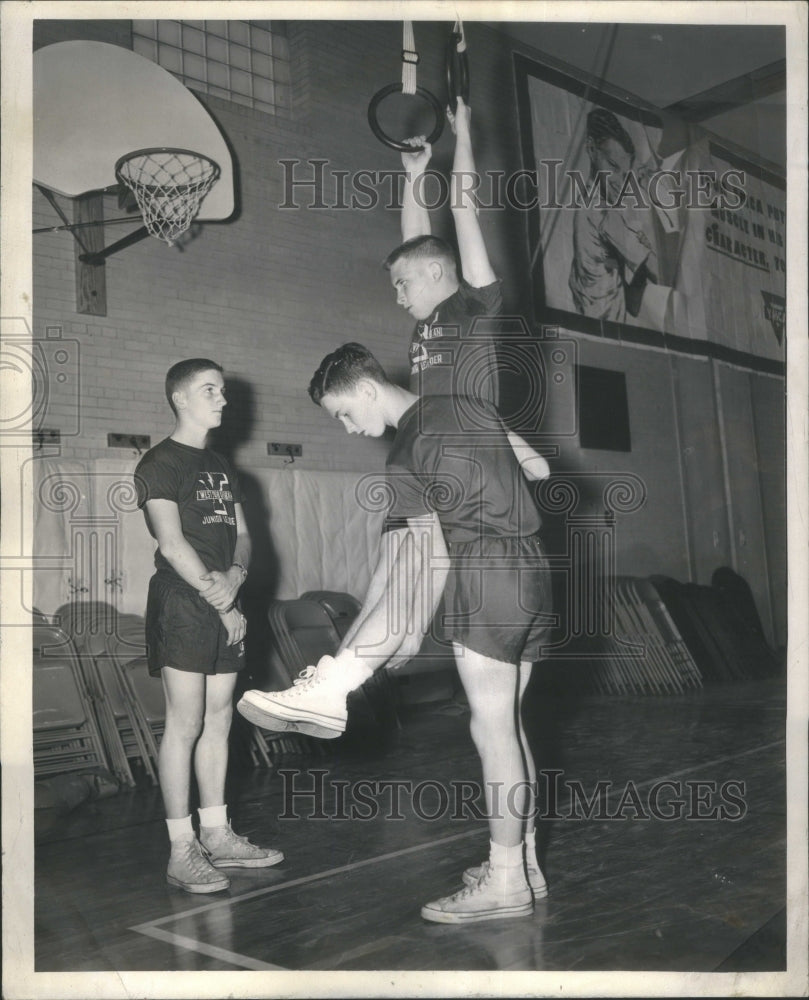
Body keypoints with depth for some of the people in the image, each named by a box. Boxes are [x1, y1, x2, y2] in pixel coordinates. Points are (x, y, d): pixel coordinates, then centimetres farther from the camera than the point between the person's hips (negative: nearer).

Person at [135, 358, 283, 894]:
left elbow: (241, 534, 14)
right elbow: (172, 543, -13)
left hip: (225, 606, 7)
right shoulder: (160, 463, -4)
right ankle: (182, 850, -1)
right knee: (185, 723, -7)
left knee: (218, 721, 9)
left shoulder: (221, 467, 19)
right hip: (181, 603, -7)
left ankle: (217, 835, 18)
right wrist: (219, 602, -14)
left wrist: (235, 575, -7)